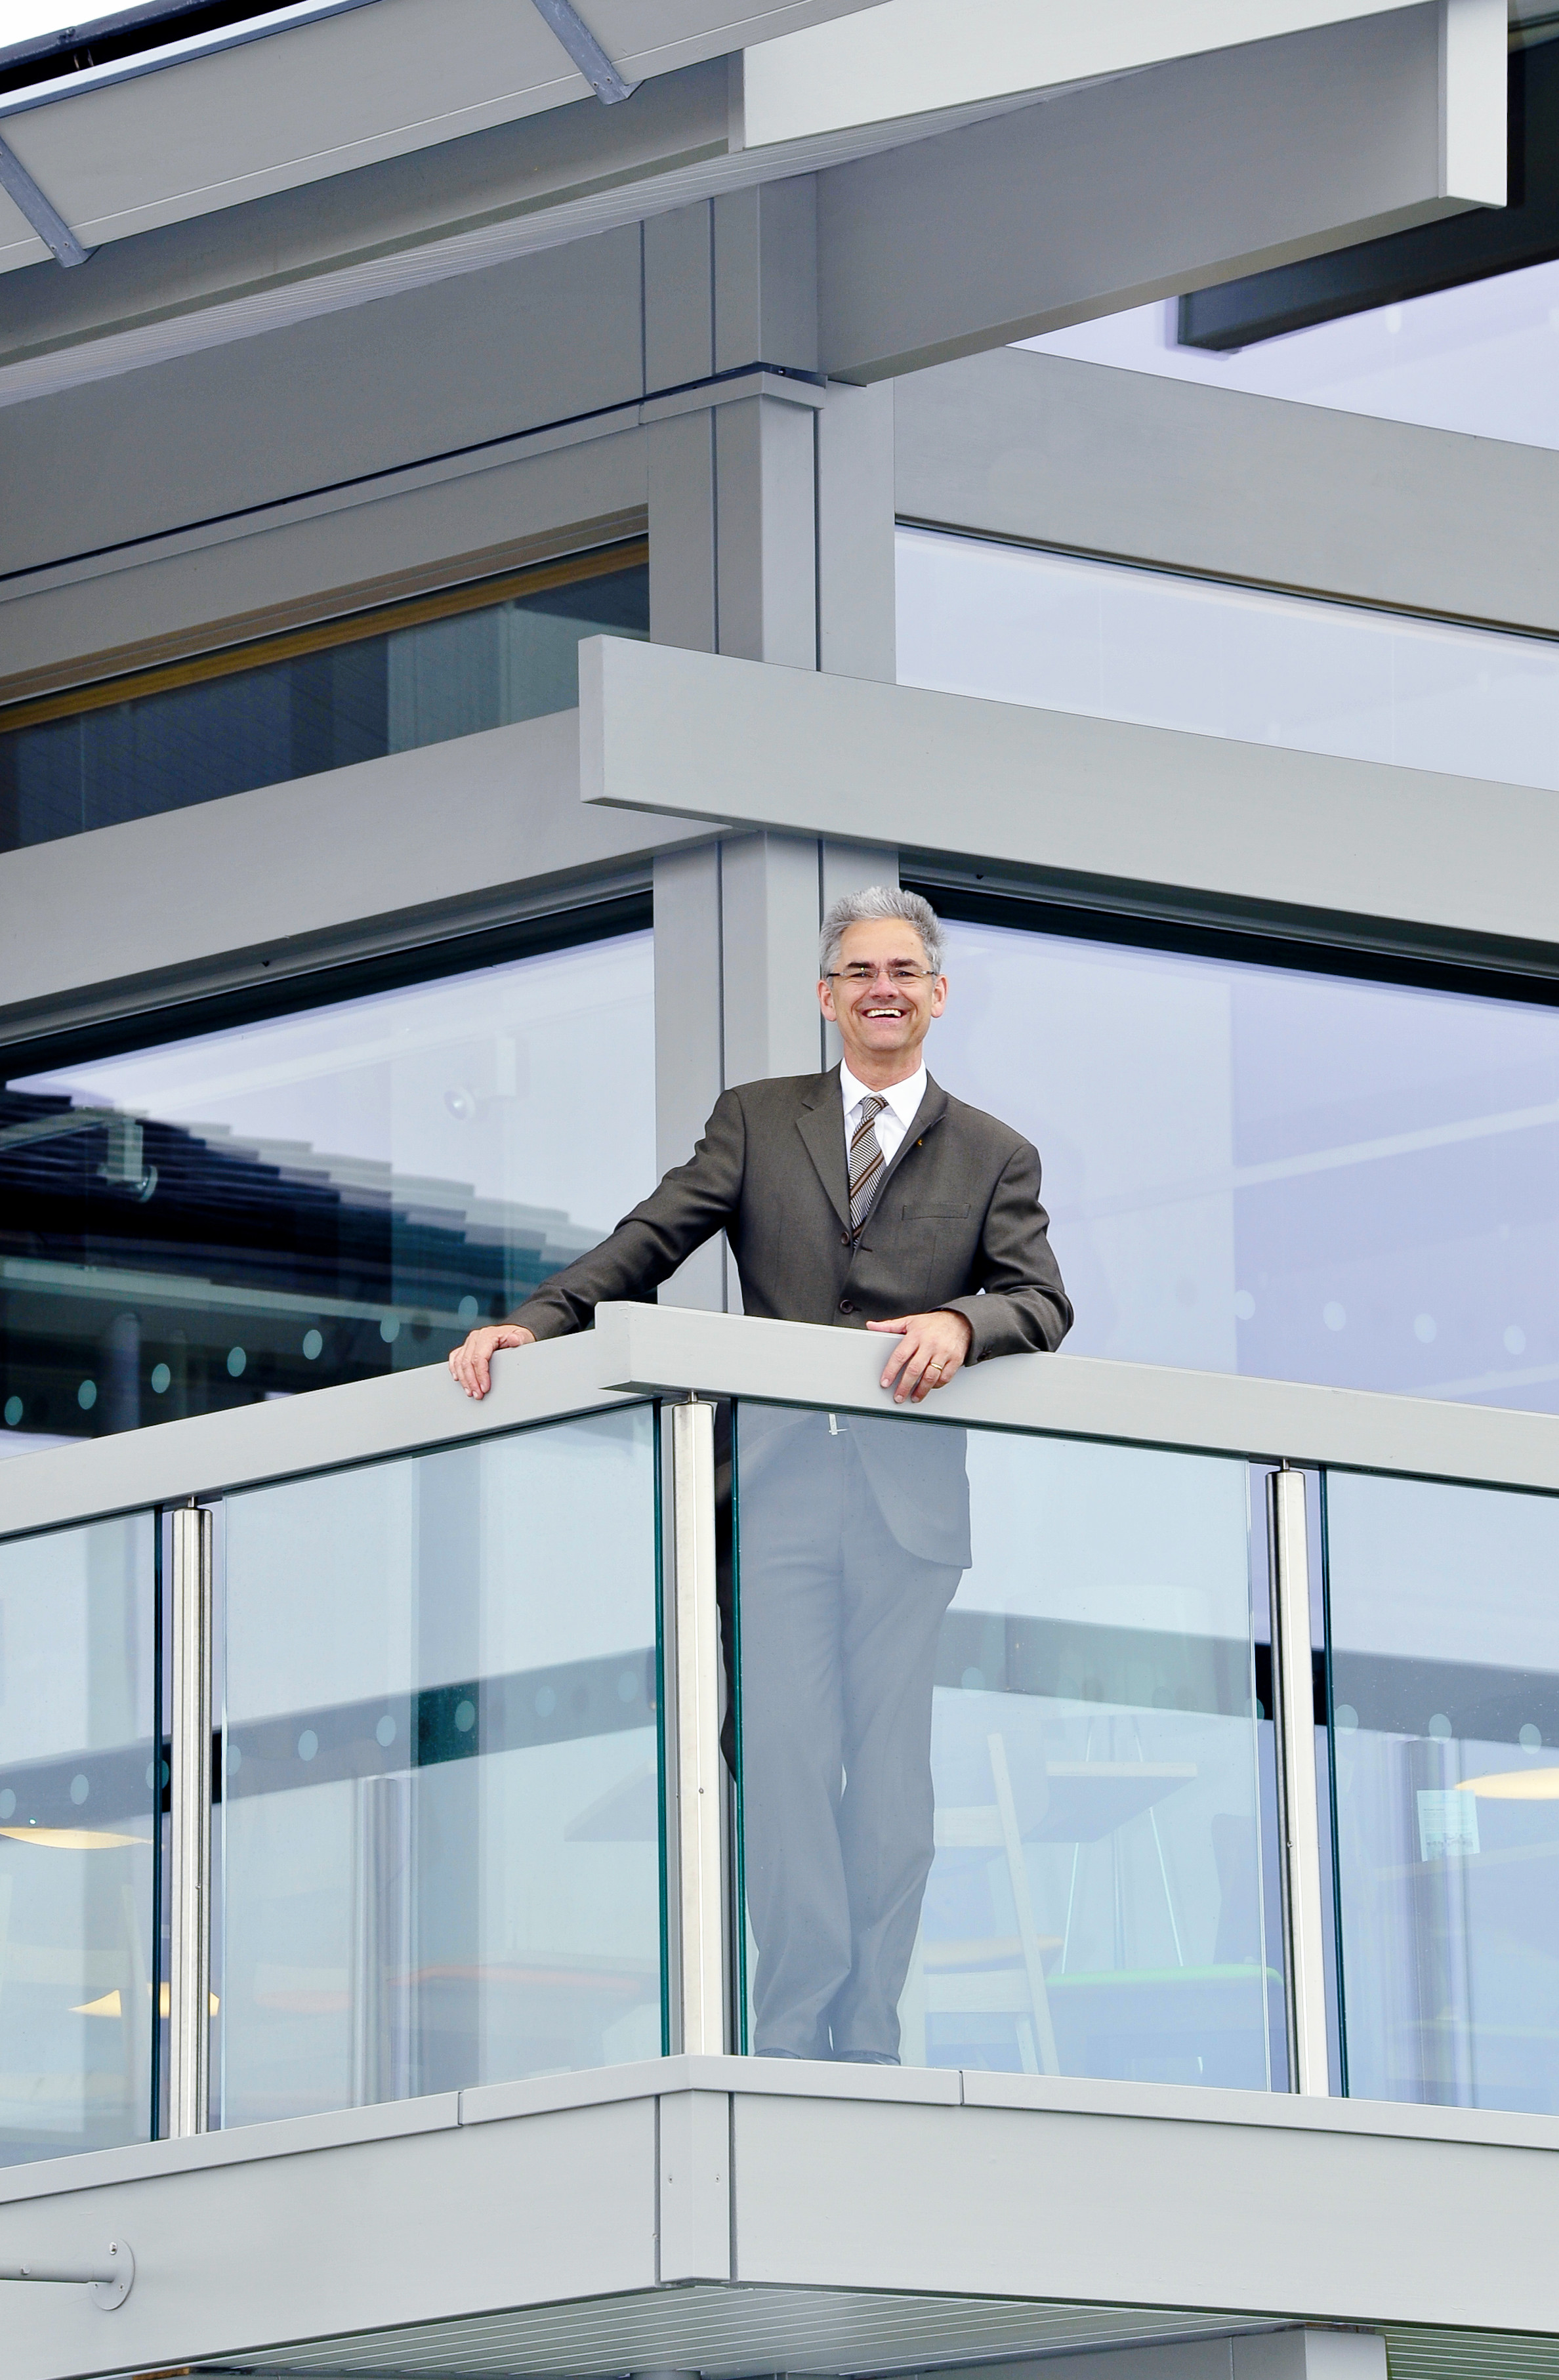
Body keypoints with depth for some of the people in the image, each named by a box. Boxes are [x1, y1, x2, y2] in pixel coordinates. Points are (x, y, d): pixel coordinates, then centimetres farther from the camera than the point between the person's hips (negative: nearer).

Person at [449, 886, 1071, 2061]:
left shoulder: (997, 1158, 13)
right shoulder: (755, 1122, 15)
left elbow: (1043, 1299, 0)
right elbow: (649, 1243, 5)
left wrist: (963, 1323, -22)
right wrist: (531, 1322, -10)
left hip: (912, 1493, 0)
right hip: (780, 1482, 0)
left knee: (893, 1763, 1)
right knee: (784, 1748, -6)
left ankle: (869, 2040, 4)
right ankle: (793, 2033, -4)